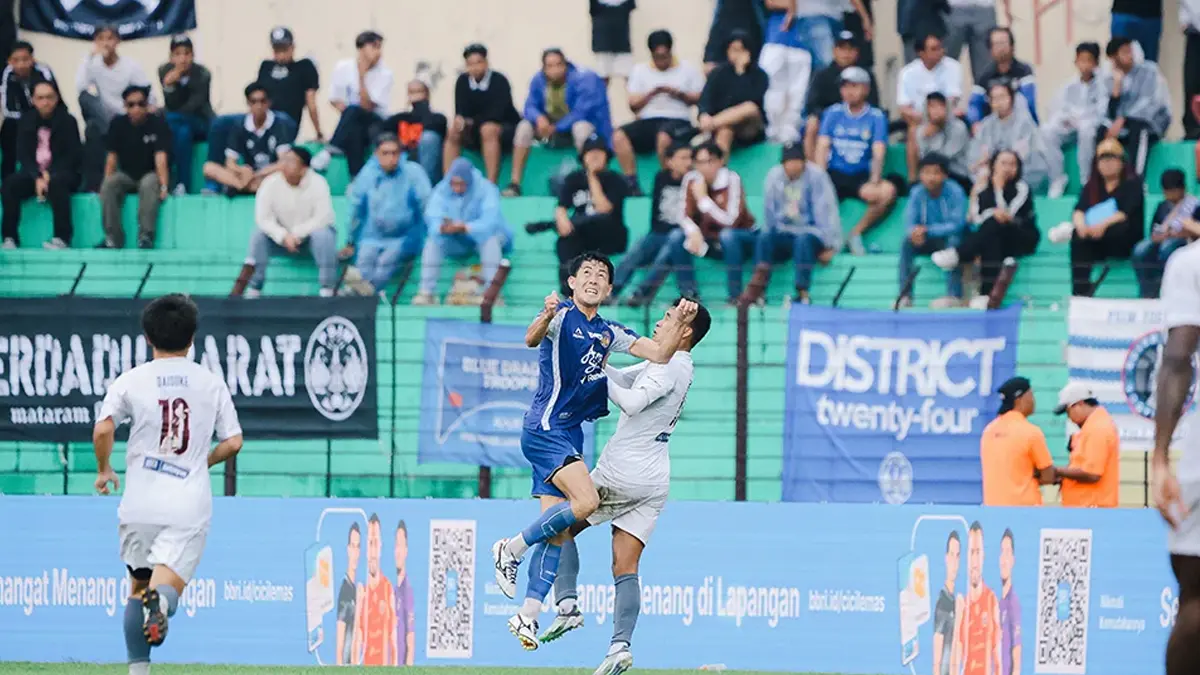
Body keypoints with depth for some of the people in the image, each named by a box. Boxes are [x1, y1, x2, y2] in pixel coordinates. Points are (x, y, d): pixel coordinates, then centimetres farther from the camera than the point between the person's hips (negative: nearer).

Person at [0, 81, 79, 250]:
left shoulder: (67, 121, -2)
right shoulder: (27, 122, 7)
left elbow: (74, 155, -6)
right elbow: (23, 154, 1)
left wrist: (50, 175, -18)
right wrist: (37, 178, -16)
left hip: (61, 173, -3)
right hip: (34, 172, 3)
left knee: (57, 183, -38)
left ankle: (62, 238, -38)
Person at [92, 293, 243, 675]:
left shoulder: (131, 381, 2)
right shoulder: (212, 383, 6)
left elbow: (103, 430, -10)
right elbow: (233, 442, 4)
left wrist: (104, 471, 8)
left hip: (140, 504, 1)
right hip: (190, 507, -1)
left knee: (138, 586, 18)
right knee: (167, 585, -7)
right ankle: (162, 599, -43)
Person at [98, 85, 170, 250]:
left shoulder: (158, 124, -11)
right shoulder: (118, 124, -1)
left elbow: (160, 158, -21)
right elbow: (112, 157, -1)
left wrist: (164, 186, -33)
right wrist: (106, 183, -16)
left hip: (149, 175, -3)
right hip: (127, 176, 3)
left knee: (149, 184, -37)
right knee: (109, 185, -28)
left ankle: (146, 237, -37)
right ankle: (113, 239, -28)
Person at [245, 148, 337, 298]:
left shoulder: (317, 183, -21)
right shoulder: (270, 183, -15)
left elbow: (323, 218, -26)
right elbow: (263, 218, -17)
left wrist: (296, 234, -31)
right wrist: (284, 236, -32)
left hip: (311, 232, -2)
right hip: (282, 236, 2)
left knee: (323, 234, -34)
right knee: (259, 234, -25)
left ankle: (327, 290, -28)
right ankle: (254, 290, -18)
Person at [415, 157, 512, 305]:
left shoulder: (486, 189, -22)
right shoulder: (442, 191, -12)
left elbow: (491, 221, -36)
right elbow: (432, 218, -25)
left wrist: (465, 228, -53)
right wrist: (442, 227, -50)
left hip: (481, 235, -3)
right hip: (457, 242, 3)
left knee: (490, 238, -36)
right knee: (432, 240, -24)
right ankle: (426, 292, -27)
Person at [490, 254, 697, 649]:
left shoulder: (609, 334, 15)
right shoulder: (562, 317, -7)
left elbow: (659, 354, 9)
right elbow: (531, 339, -28)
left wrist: (680, 321, -8)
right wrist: (546, 317, -51)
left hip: (569, 436, 8)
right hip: (544, 429, -8)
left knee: (557, 532, 2)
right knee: (586, 501, -24)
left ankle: (528, 615, 2)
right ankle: (511, 550, -9)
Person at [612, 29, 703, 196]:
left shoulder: (688, 70, 12)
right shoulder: (640, 71, 17)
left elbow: (701, 99, 7)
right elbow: (633, 104, 11)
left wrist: (681, 95, -11)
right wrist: (652, 93, -6)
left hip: (677, 120, -3)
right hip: (647, 120, 3)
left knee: (664, 136, -40)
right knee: (619, 136, -26)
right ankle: (632, 185, -26)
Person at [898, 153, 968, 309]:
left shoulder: (955, 192, -16)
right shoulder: (917, 192, -7)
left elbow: (957, 224, -23)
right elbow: (910, 222, -9)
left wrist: (927, 230, -32)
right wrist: (915, 232, -34)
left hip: (950, 239, -3)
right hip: (928, 242, 3)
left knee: (953, 241, -35)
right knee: (907, 242, -24)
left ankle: (953, 296, -40)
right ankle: (905, 296, -28)